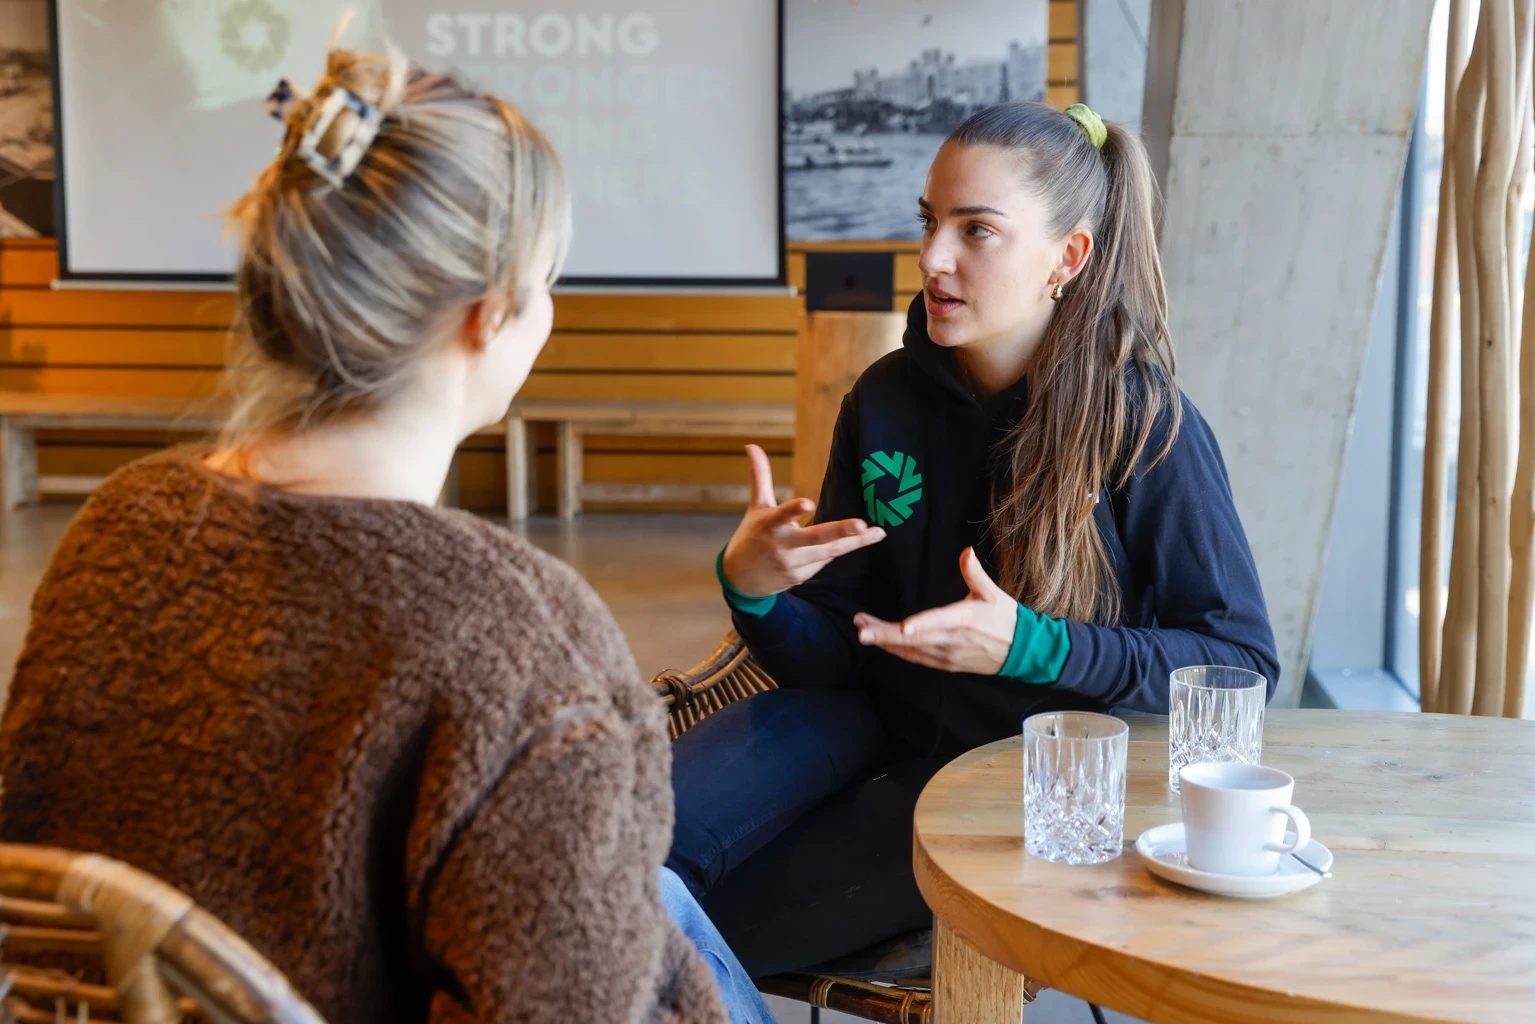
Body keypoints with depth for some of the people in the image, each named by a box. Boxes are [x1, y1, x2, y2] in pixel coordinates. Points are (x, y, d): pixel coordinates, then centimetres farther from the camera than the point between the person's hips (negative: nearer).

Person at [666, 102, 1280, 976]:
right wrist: (752, 589, -23)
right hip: (882, 721, 4)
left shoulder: (1148, 427, -15)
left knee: (713, 925, -15)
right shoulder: (885, 401, -2)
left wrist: (1030, 648, -24)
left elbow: (1241, 663, -11)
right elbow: (836, 654, 1)